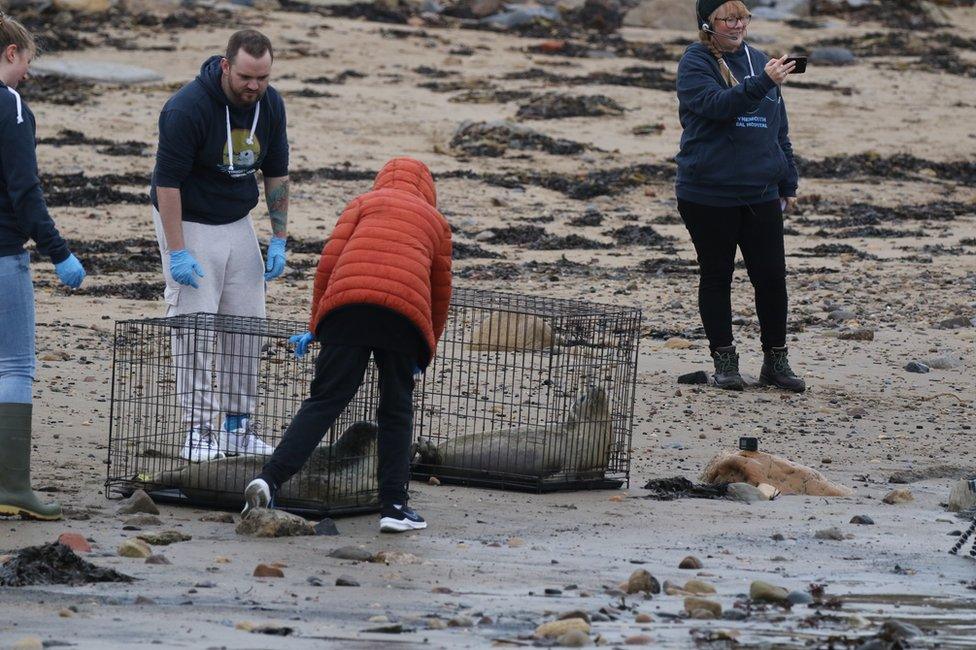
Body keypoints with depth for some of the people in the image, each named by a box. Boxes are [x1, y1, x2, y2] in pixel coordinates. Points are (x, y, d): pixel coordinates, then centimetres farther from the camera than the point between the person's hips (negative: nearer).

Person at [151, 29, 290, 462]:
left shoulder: (270, 105, -5)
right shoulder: (187, 108, -24)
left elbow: (276, 172, 7)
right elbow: (168, 181, -21)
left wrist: (279, 241, 3)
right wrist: (177, 253, -23)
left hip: (238, 223, 6)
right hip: (188, 223, -6)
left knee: (247, 325, 4)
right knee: (195, 327, -9)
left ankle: (238, 426, 12)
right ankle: (197, 430, -4)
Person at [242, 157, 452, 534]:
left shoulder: (363, 204, 24)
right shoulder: (436, 221, 29)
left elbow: (329, 262, 13)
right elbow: (441, 294, 33)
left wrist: (315, 325, 20)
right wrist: (425, 353, 44)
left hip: (346, 305, 0)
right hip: (406, 312, 0)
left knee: (324, 400, -1)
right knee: (396, 411, 13)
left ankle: (270, 479, -15)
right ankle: (394, 507, 7)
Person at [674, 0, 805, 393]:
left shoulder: (759, 62, 12)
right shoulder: (695, 64, -5)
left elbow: (780, 130, 19)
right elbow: (717, 104, -24)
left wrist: (788, 183, 18)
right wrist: (763, 82, -34)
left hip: (761, 195, 4)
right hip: (708, 195, -4)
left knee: (772, 276, 2)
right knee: (716, 278, 5)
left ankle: (775, 361, 12)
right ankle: (724, 361, 14)